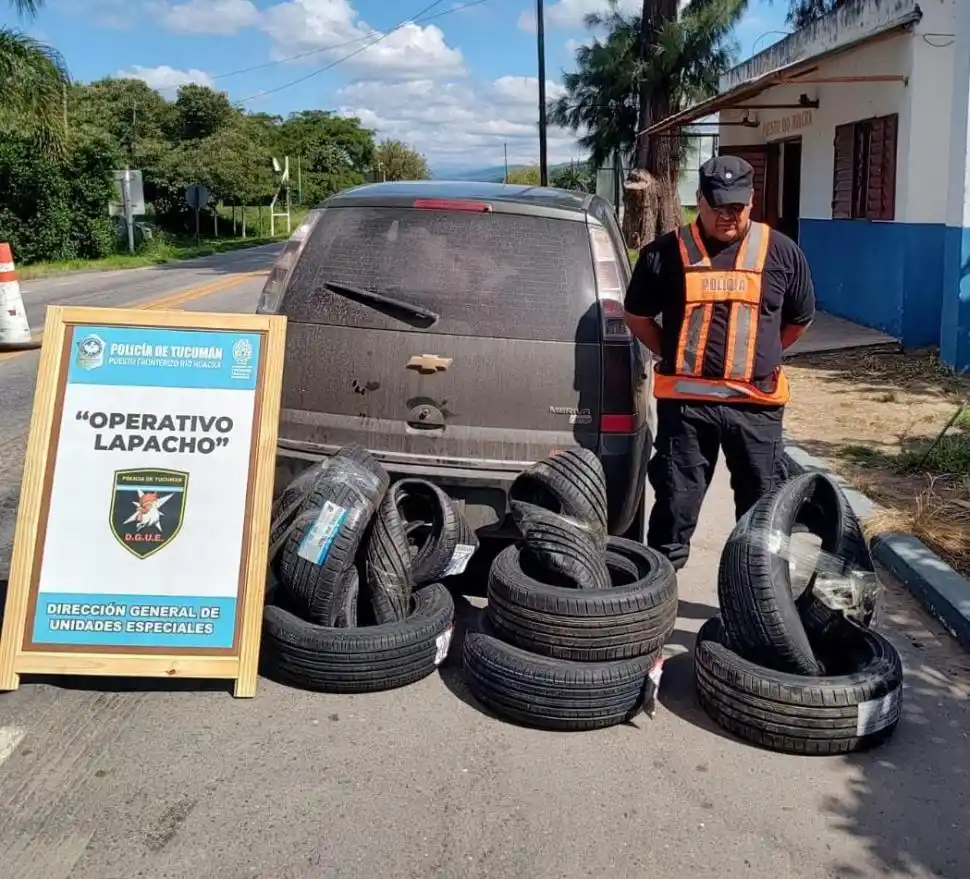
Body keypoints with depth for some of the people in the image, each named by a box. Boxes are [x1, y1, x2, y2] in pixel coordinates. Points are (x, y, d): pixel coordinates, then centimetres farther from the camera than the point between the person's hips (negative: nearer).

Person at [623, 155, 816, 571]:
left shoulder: (781, 252, 4)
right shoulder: (666, 252, 0)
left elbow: (800, 319, 17)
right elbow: (637, 315, 11)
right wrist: (674, 357, 9)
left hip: (757, 403, 2)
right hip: (685, 400, -1)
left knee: (763, 506, 11)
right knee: (676, 502, 5)